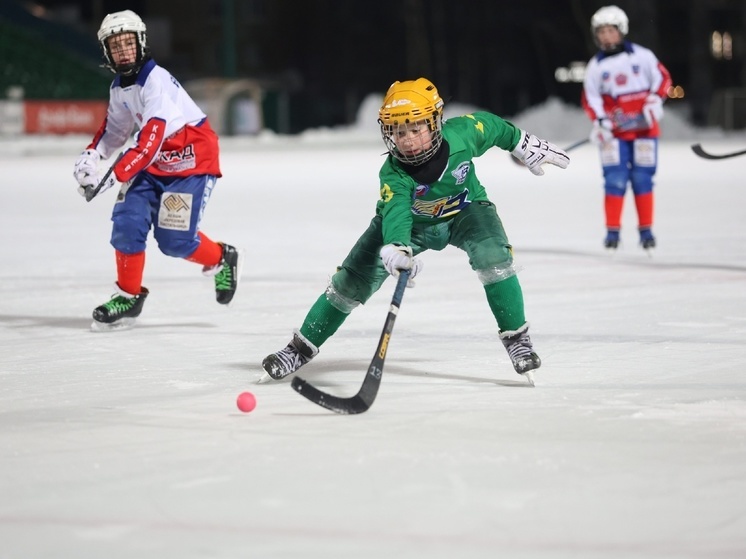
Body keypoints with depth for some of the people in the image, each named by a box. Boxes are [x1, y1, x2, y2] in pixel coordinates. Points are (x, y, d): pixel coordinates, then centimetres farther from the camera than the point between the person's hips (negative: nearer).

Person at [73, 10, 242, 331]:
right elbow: (115, 129, 17)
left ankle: (222, 261, 19)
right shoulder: (119, 87, 4)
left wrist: (116, 175, -40)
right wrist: (91, 156, -2)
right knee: (127, 222, -8)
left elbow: (152, 137, -33)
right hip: (152, 163, 8)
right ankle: (128, 295, 6)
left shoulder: (156, 80, -25)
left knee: (174, 240, -11)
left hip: (192, 160, -8)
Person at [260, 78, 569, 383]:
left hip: (463, 210, 1)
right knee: (354, 278, -7)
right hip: (410, 221, -1)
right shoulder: (393, 175, -35)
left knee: (492, 255, -29)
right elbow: (395, 212, -51)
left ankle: (516, 338, -12)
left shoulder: (462, 133, -30)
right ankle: (302, 346, 8)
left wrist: (524, 145, 6)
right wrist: (397, 248, -71)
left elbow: (492, 126, -7)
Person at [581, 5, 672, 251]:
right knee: (615, 179, -8)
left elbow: (662, 78, 3)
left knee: (642, 179, 1)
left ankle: (646, 230, 12)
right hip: (614, 132, 1)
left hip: (644, 127, 0)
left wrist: (655, 101, -11)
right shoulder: (596, 66, 2)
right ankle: (612, 231, -1)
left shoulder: (642, 56, -2)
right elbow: (590, 97, 3)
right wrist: (599, 120, -12)